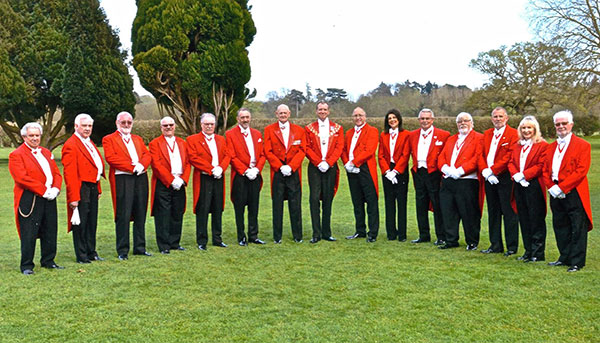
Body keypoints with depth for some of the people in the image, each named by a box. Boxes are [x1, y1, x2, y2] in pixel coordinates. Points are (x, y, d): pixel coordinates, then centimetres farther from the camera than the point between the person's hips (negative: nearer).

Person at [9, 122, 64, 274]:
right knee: (28, 234, -3)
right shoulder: (16, 155, -4)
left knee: (50, 232, 10)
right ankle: (26, 266, 6)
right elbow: (22, 178, -15)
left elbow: (57, 173, 14)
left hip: (49, 198, 6)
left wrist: (55, 189, -6)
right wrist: (44, 191, -17)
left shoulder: (46, 153, 18)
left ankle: (48, 261, 22)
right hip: (29, 200, -6)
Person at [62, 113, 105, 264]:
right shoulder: (71, 145, -13)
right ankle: (81, 256, 9)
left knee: (92, 222, 14)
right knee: (80, 222, 0)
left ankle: (91, 252, 25)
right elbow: (69, 173, -17)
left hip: (93, 187, 9)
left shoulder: (89, 143, 16)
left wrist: (98, 188, 17)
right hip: (81, 189, -9)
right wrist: (73, 197, -21)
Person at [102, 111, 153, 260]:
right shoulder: (109, 139, 5)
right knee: (123, 216, -6)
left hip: (141, 178, 5)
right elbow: (110, 158, -9)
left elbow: (147, 155, 12)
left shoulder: (138, 139, 23)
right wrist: (132, 166, -15)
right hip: (122, 179, -5)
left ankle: (139, 247, 16)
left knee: (140, 215, 7)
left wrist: (141, 165, -11)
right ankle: (122, 250, 2)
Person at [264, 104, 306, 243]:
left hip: (294, 171, 1)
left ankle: (297, 236, 10)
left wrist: (290, 166, -9)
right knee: (277, 204, 2)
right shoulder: (269, 130, 7)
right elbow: (268, 151, 0)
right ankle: (277, 236, 9)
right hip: (277, 172, -1)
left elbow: (302, 151, 3)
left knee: (295, 205, 2)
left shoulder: (299, 130, 10)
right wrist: (280, 167, -9)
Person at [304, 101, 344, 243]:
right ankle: (316, 234, -2)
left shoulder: (337, 128, 10)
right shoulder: (309, 128, 8)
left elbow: (339, 147, 1)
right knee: (314, 199, -6)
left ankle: (326, 233, 11)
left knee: (328, 199, 3)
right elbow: (307, 148, 2)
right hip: (315, 168, -1)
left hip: (330, 167, 1)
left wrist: (328, 162, -11)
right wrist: (318, 163, -11)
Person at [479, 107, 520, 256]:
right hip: (489, 179, 6)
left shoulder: (513, 134, -5)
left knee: (509, 213, -1)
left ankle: (512, 247, 7)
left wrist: (492, 170, -15)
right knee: (493, 213, 12)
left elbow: (510, 157, -14)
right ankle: (495, 245, 20)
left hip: (505, 178, -6)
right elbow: (481, 155, 9)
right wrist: (485, 172, -8)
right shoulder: (487, 134, 16)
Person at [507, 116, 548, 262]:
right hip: (519, 186, 7)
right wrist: (516, 175, -8)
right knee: (524, 220, 11)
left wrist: (523, 175, -17)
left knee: (536, 220, -3)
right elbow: (511, 163, 11)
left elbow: (541, 166, -13)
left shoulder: (542, 145, -5)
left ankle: (538, 253, 4)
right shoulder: (517, 146, 16)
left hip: (534, 186, -7)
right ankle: (528, 251, 19)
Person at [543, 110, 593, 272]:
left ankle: (577, 262, 5)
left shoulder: (582, 145, -3)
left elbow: (581, 171, -13)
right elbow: (545, 170, 14)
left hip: (574, 193, -6)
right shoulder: (551, 147, 17)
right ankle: (565, 258, 24)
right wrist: (551, 187, -4)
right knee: (560, 227, 12)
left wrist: (561, 187, -18)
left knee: (577, 228, -2)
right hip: (556, 193, 6)